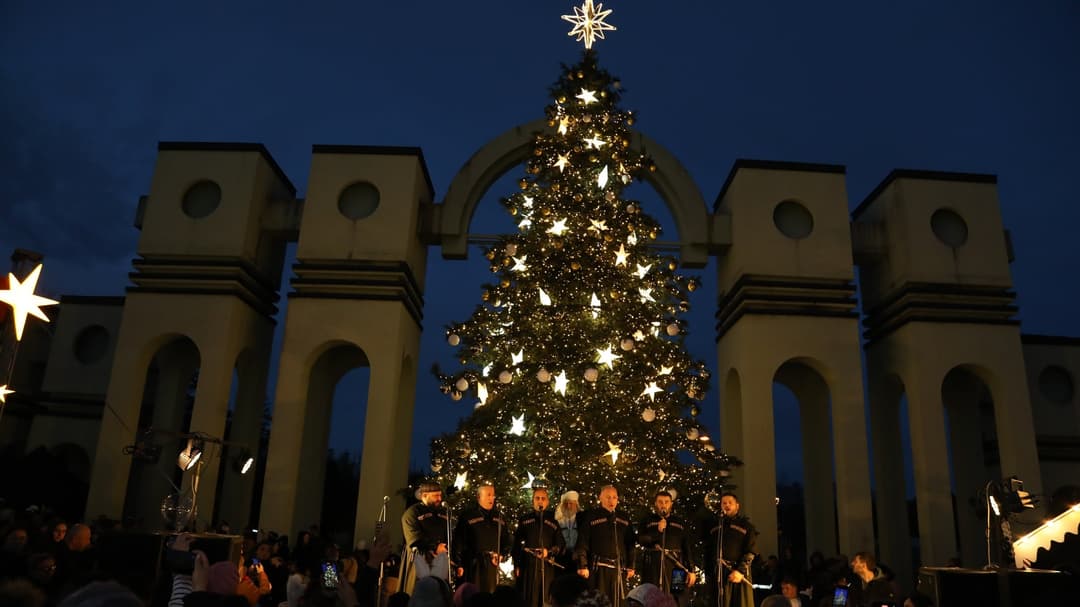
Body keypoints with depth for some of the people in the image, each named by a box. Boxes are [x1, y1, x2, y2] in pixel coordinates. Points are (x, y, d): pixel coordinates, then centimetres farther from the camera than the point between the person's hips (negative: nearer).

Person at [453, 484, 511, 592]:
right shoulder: (467, 515, -3)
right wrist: (459, 563, -9)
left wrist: (502, 554, 6)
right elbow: (458, 539, -6)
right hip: (473, 563, -4)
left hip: (492, 563, 5)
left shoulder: (498, 516, 13)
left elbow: (506, 538, 21)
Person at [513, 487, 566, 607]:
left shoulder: (553, 520, 7)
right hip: (527, 566, 0)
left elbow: (561, 544, 7)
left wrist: (549, 551, -10)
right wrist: (517, 565, 1)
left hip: (547, 566, 0)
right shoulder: (524, 520, 9)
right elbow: (517, 544, 8)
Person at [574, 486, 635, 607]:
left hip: (619, 568, 4)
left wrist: (630, 566, 12)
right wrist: (582, 566, -11)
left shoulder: (624, 518, 12)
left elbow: (630, 543, 16)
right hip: (598, 568, -4)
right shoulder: (591, 516, -1)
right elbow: (582, 542, -5)